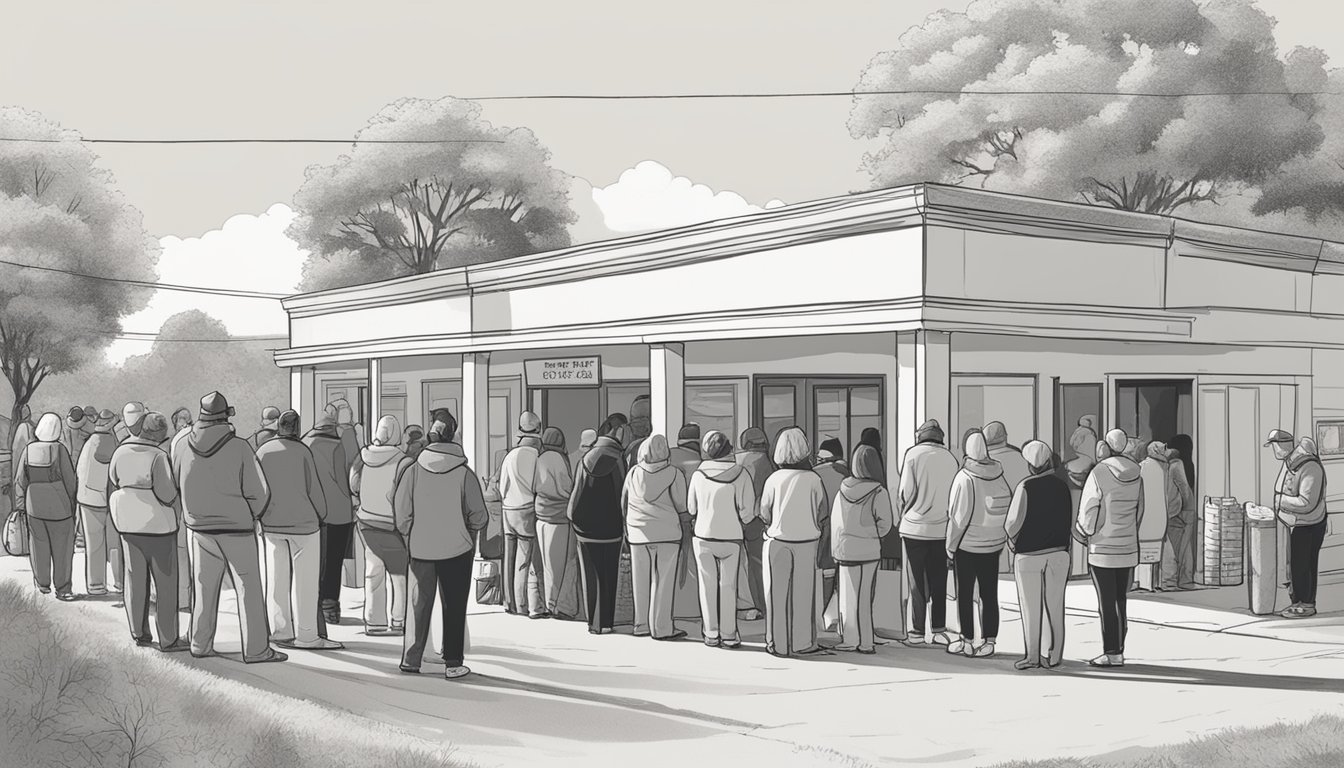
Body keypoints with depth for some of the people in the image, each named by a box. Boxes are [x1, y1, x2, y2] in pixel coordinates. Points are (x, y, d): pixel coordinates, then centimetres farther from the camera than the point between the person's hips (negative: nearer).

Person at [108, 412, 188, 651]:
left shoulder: (120, 452, 2)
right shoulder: (157, 456, -17)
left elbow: (112, 486, 10)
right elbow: (167, 494, -20)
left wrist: (116, 517, 21)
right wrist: (174, 491, 3)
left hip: (128, 524, 6)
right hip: (159, 524, -6)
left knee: (135, 580, 14)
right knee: (166, 582, 2)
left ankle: (139, 633, 21)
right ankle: (168, 638, 5)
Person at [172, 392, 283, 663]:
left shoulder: (185, 447, -4)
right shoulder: (239, 447, -16)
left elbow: (175, 485, 8)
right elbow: (259, 491, -14)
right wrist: (250, 515, 4)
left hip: (199, 527, 4)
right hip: (237, 528, -4)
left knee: (203, 587, 15)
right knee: (248, 589, 3)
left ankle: (200, 645, 21)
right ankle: (256, 649, 5)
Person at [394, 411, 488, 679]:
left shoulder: (413, 471, -6)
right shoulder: (464, 473, -10)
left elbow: (401, 512, -4)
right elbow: (479, 516, -8)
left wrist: (410, 537, 11)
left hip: (420, 549, 2)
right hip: (457, 549, -2)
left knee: (418, 605, 13)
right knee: (454, 607, 7)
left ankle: (411, 660, 16)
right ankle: (453, 664, 8)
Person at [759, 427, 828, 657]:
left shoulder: (774, 479, -7)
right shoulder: (813, 479, -7)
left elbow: (764, 513, 0)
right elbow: (822, 512, 2)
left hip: (778, 542, 0)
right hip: (806, 542, 0)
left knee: (777, 593, 7)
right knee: (803, 593, 9)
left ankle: (778, 644, 10)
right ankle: (803, 642, 13)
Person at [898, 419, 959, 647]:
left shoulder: (913, 454, -6)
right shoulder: (950, 458, 3)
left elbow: (906, 491, -9)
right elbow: (954, 495, 3)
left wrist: (902, 515, 5)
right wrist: (945, 514, 14)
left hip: (915, 528, -3)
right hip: (941, 528, 3)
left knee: (917, 583, 3)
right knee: (939, 582, 11)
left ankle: (916, 633, 6)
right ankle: (938, 630, 15)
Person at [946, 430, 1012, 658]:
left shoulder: (964, 478, -16)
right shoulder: (999, 476, -2)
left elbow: (959, 516, -14)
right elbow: (1009, 509, 0)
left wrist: (951, 547, -4)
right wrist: (1002, 538, 10)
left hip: (966, 545, -4)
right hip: (993, 545, 4)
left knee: (965, 594, 7)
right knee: (989, 595, 10)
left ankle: (967, 641, 11)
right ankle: (988, 641, 12)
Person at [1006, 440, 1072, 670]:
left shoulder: (1025, 487, -13)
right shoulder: (1063, 486, 3)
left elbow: (1014, 521, -15)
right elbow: (1069, 521, 7)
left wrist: (1012, 539, 4)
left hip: (1029, 554, -4)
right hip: (1059, 552, 4)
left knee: (1031, 608, 3)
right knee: (1055, 606, 9)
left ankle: (1032, 657, 7)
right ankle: (1055, 655, 13)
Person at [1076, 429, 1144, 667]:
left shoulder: (1098, 474, -15)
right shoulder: (1135, 475, 3)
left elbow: (1088, 511, -13)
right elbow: (1139, 511, 9)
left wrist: (1084, 533, 5)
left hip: (1102, 549, -6)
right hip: (1128, 549, 6)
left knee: (1106, 603, 0)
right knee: (1120, 601, 13)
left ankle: (1111, 653, 3)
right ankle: (1118, 650, 18)